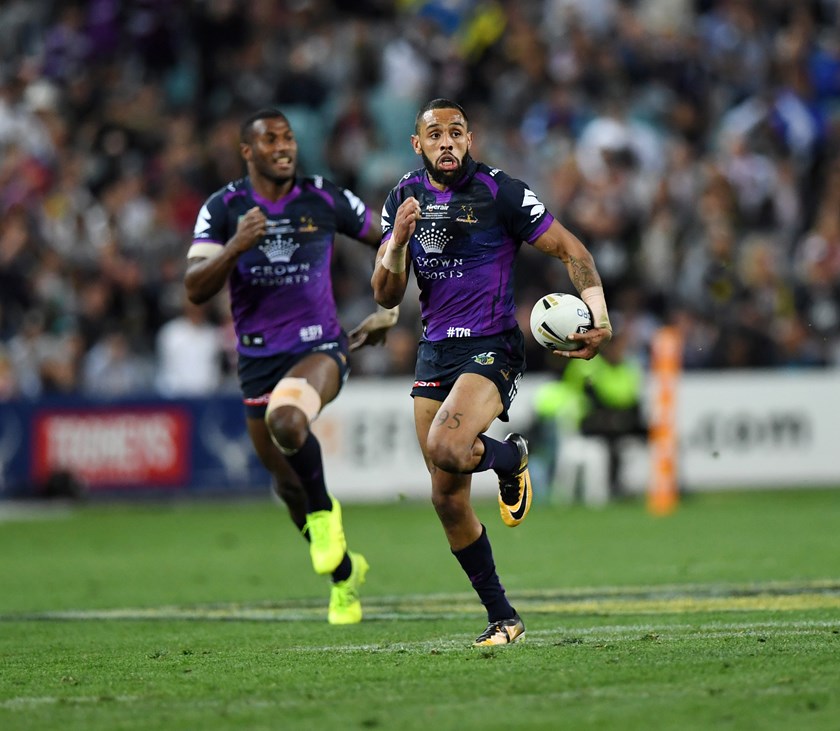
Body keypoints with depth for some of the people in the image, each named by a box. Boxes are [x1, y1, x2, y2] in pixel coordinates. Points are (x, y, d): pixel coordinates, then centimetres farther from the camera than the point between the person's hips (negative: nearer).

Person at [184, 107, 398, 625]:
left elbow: (390, 241, 14)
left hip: (319, 347, -3)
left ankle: (324, 513, -10)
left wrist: (389, 309, 11)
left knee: (287, 418, -36)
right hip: (258, 360, 3)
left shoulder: (326, 199, -2)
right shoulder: (223, 208, -3)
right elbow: (196, 290, -12)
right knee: (288, 483, 10)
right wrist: (236, 246, -26)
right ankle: (345, 573, 35)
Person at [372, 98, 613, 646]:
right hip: (435, 350, 6)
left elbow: (572, 252, -5)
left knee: (446, 447, -32)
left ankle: (512, 458, 3)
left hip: (492, 349, -6)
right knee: (448, 500, 3)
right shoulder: (406, 199, 7)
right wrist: (398, 241, -13)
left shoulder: (501, 192, -9)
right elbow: (386, 296, 6)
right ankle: (502, 618, 15)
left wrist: (600, 321, -18)